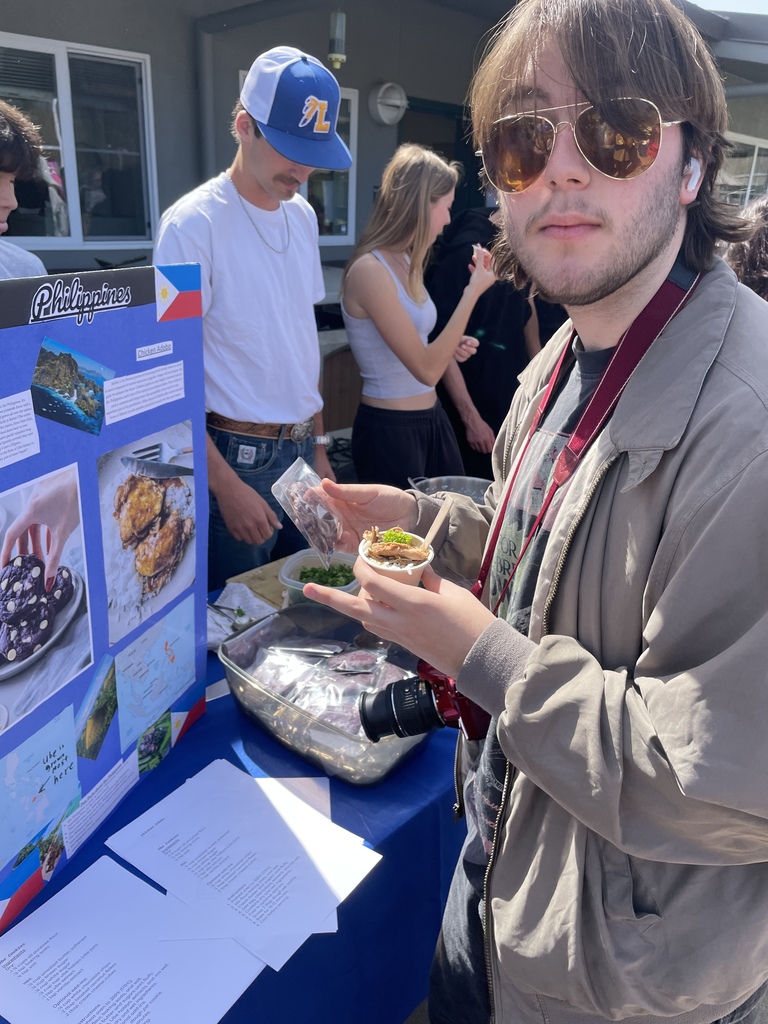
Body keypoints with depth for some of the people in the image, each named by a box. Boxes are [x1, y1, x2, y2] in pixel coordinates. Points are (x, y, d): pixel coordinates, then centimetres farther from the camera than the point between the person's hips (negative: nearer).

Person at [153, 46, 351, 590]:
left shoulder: (303, 215, 10)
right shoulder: (194, 223, -11)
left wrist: (319, 444, 13)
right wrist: (225, 483, -16)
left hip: (302, 448, 6)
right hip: (235, 457, -6)